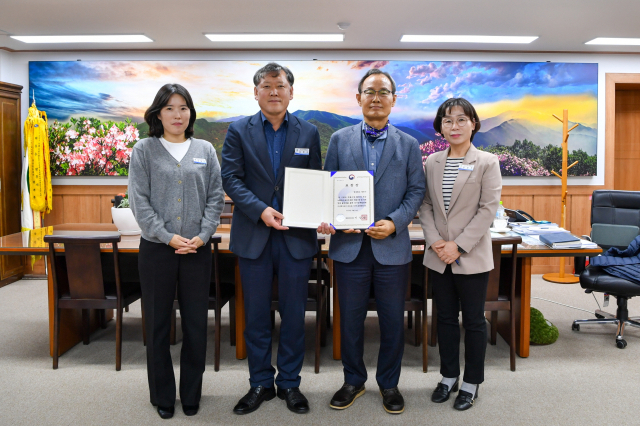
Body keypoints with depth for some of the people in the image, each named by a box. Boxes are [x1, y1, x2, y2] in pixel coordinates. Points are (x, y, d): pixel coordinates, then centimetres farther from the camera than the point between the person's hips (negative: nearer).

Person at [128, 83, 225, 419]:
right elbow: (139, 201, -5)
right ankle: (163, 397, 24)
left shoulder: (205, 150, 8)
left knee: (196, 324, 7)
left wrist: (202, 236, -9)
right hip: (156, 249, -1)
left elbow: (215, 198, 4)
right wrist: (169, 237, -13)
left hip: (198, 250, 2)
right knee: (158, 325, 8)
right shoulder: (144, 150, 2)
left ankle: (191, 395, 24)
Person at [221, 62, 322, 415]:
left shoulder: (309, 133, 7)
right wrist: (260, 210, -17)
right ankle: (260, 383, 25)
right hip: (253, 236, 0)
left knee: (294, 313, 9)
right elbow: (230, 178, -4)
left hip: (296, 236, 1)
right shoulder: (239, 131, 4)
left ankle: (289, 383, 25)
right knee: (256, 315, 9)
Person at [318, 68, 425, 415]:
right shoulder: (339, 139, 6)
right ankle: (353, 380, 30)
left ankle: (389, 383, 29)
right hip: (349, 245, 1)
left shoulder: (408, 145, 5)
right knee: (350, 319, 11)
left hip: (392, 246, 0)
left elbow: (416, 191, 2)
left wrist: (395, 222, -13)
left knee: (392, 321, 10)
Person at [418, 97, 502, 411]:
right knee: (445, 318, 14)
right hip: (438, 256, 4)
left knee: (473, 320, 8)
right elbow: (425, 205, 5)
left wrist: (459, 245, -16)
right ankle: (449, 376, 30)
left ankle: (471, 382, 24)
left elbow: (488, 209, -10)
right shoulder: (432, 162, 7)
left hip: (472, 257, -3)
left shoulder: (487, 163, -4)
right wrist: (434, 241, -9)